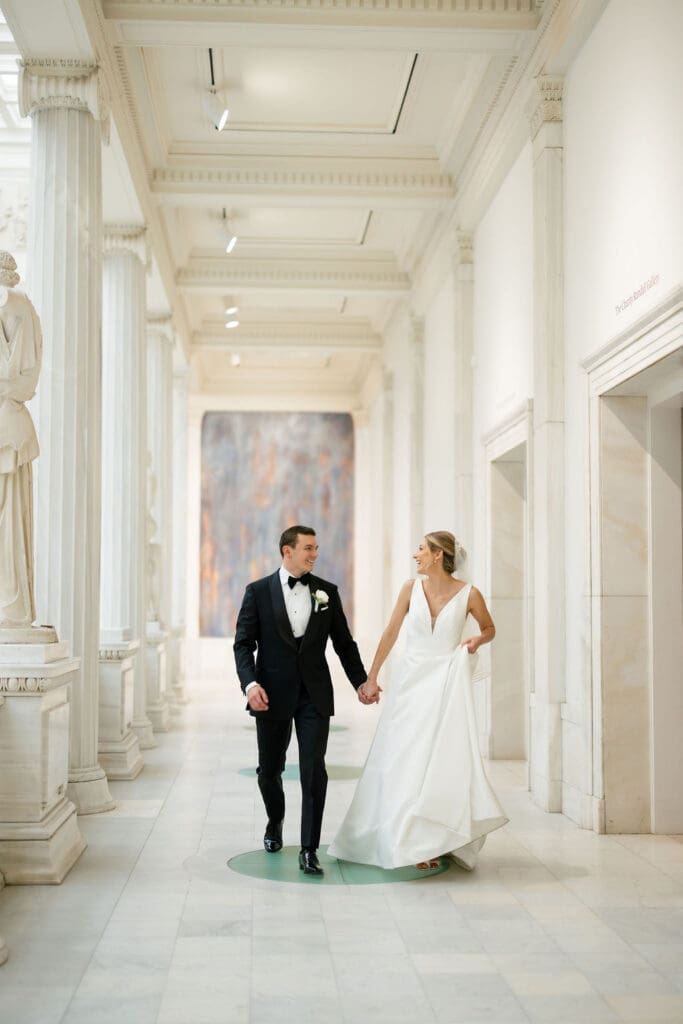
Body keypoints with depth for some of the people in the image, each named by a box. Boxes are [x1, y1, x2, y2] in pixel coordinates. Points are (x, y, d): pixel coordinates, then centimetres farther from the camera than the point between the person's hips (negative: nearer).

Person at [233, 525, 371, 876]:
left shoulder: (327, 592, 5)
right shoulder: (258, 591, -1)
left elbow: (344, 643, 11)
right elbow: (243, 643, -3)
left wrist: (362, 683, 7)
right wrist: (250, 683, -18)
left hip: (314, 696, 1)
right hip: (272, 695, 0)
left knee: (314, 771, -8)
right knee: (269, 771, 13)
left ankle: (309, 850, -2)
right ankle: (275, 822, 42)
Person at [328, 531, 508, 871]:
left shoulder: (469, 594, -6)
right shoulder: (412, 588, 0)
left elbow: (489, 629, 11)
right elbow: (390, 632, 7)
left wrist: (477, 641, -12)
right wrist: (371, 677, 6)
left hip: (447, 682, -3)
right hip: (412, 681, 3)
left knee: (443, 758, -6)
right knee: (405, 759, 4)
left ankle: (435, 840, 6)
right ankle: (413, 840, 15)